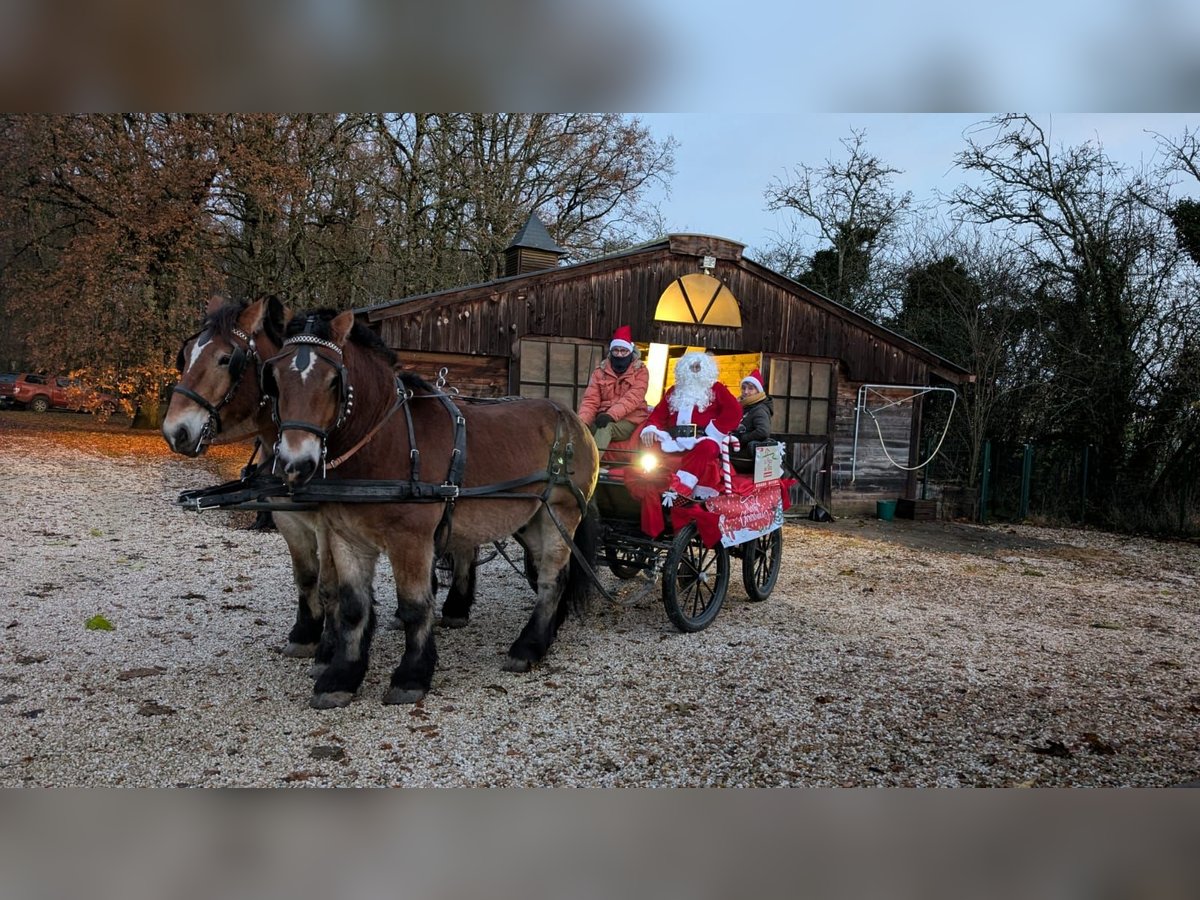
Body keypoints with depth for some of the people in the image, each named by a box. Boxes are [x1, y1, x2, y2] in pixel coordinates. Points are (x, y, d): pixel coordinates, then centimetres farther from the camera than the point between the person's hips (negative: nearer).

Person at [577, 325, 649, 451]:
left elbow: (632, 398, -16)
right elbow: (590, 400, 0)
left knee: (606, 427, -35)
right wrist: (582, 421, -21)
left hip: (629, 421, -3)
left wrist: (611, 415, -32)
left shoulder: (640, 371, 0)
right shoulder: (600, 371, 9)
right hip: (604, 419, 3)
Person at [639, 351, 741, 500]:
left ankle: (676, 492, -51)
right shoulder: (675, 390, 27)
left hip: (703, 440, -4)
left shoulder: (715, 388, 15)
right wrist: (650, 429, -8)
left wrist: (710, 430, -12)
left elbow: (734, 412, -1)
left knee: (707, 447, -39)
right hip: (675, 440, 4)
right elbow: (659, 413, 16)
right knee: (648, 444, -24)